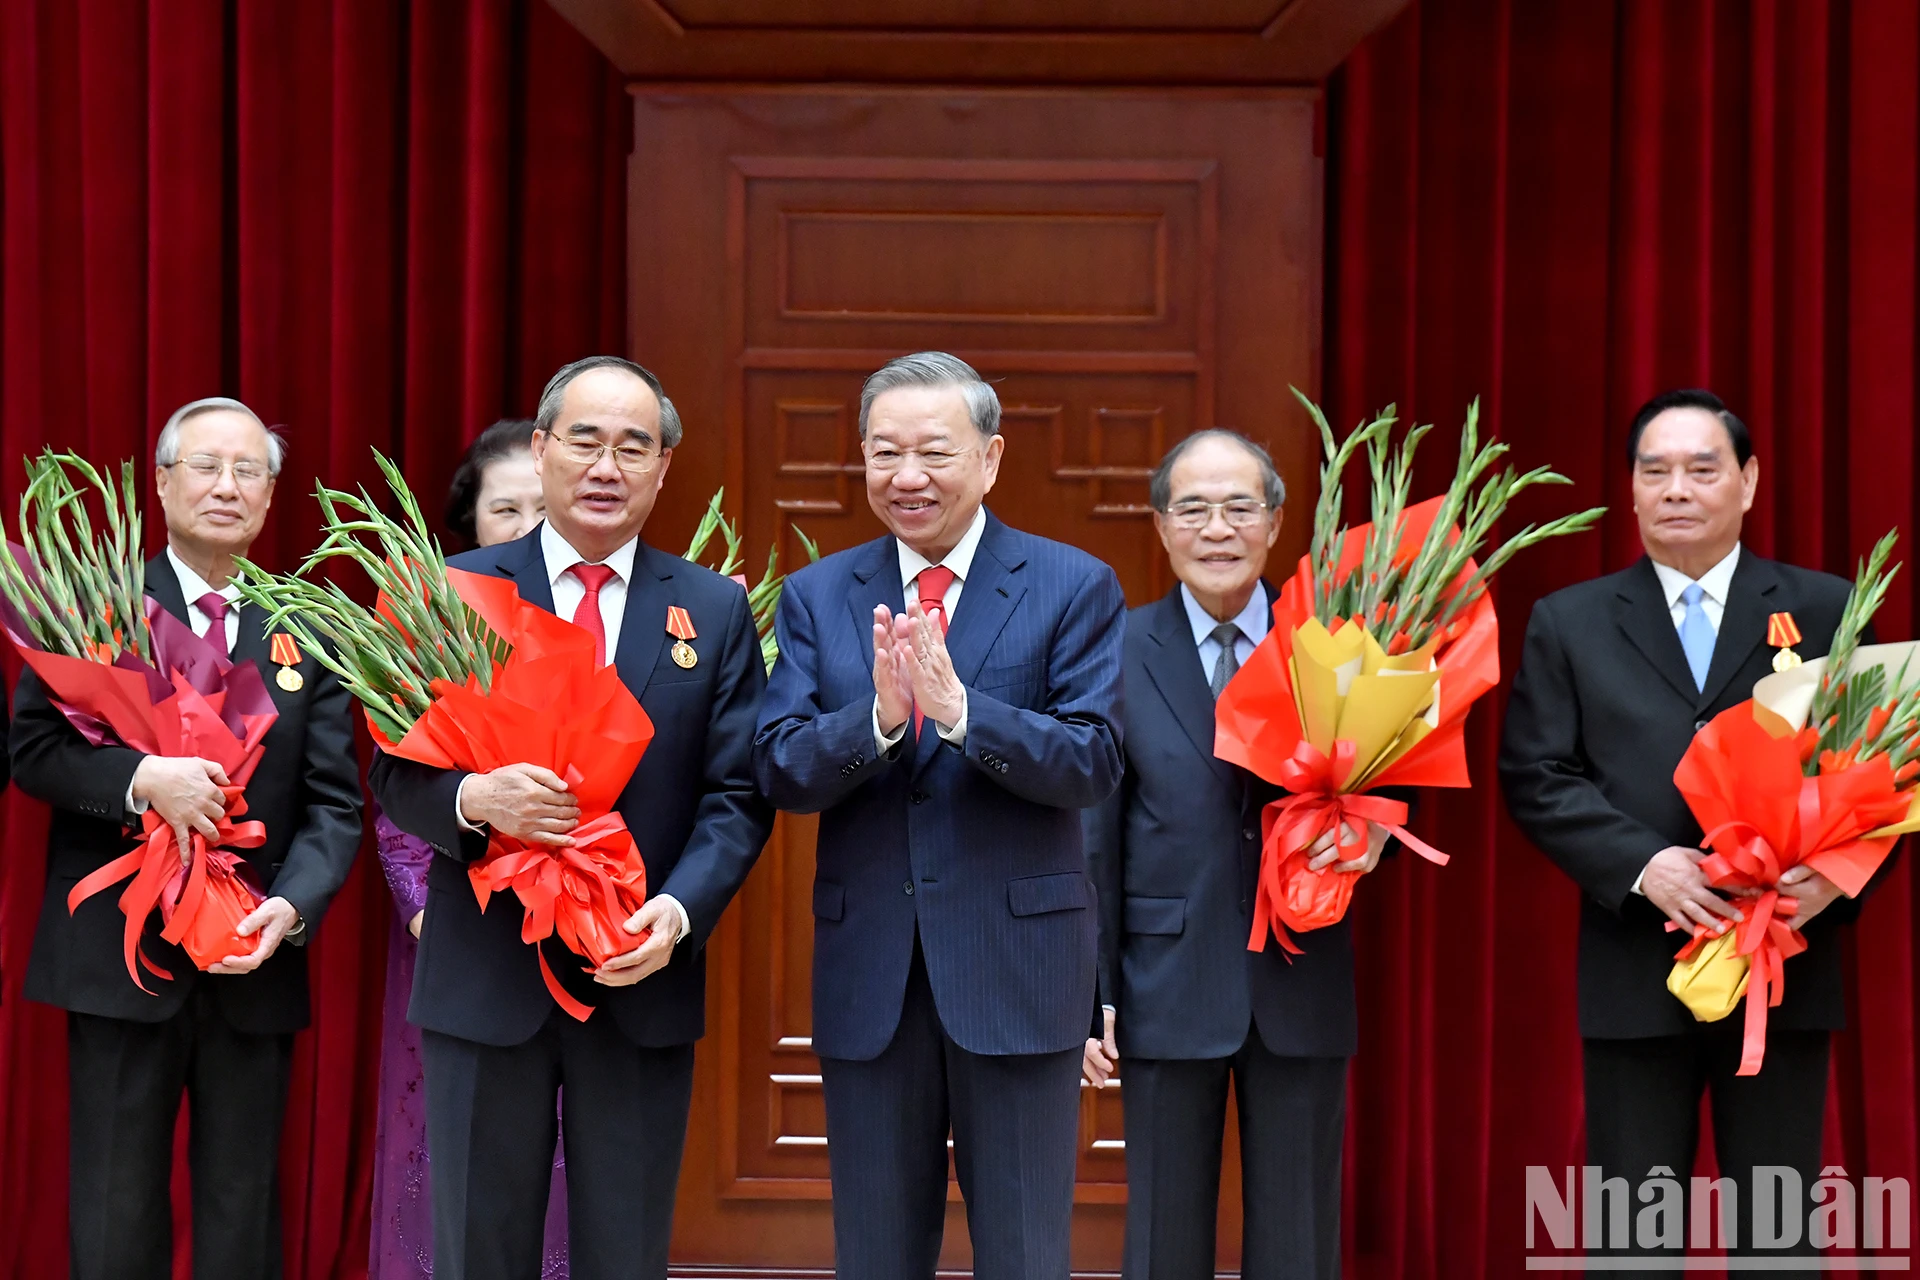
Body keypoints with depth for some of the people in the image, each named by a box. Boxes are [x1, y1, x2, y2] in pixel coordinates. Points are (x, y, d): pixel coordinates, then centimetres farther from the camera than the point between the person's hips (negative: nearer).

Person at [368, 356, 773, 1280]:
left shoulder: (715, 611, 5)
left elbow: (737, 796, 1)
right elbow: (395, 774, 0)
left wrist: (681, 910, -16)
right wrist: (472, 798, -22)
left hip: (643, 981, 1)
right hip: (485, 980, -1)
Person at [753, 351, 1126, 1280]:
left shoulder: (1074, 588, -1)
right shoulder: (816, 596, 6)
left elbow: (1093, 765, -11)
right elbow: (780, 772, -3)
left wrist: (959, 708, -25)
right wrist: (878, 715, -21)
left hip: (1018, 968, -2)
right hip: (869, 974, 2)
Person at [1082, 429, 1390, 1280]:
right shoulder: (1118, 653, 0)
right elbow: (1094, 840, 1)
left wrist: (1373, 825, -16)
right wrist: (1091, 993, -3)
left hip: (1302, 985, 1)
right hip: (1167, 983, -1)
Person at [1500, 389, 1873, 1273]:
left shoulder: (1825, 611, 6)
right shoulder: (1567, 623, 7)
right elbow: (1534, 777, 0)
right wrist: (1644, 862, -15)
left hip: (1786, 972, 0)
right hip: (1635, 976, 0)